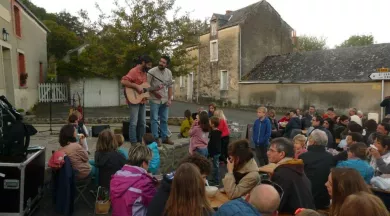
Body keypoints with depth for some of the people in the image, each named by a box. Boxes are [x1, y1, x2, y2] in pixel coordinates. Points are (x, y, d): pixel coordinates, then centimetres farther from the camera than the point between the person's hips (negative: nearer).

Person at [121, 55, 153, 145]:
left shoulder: (144, 72, 14)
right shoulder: (134, 71, -13)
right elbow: (123, 81, -24)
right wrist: (136, 86, -26)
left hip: (142, 101, 9)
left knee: (142, 122, 13)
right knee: (134, 123, -5)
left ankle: (141, 141, 22)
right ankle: (134, 143, 1)